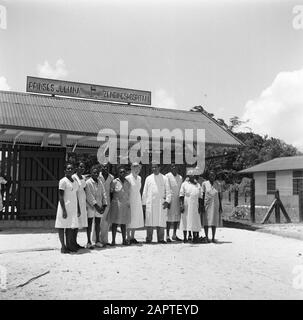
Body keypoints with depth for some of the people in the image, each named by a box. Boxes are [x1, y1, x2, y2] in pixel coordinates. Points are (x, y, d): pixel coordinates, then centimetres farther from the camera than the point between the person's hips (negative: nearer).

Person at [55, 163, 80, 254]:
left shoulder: (75, 182, 13)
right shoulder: (63, 181, -8)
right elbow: (61, 196, -12)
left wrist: (78, 209, 15)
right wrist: (64, 210, -18)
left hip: (73, 207, 7)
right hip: (65, 206, -7)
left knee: (71, 227, 9)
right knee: (62, 226, 0)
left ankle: (69, 245, 16)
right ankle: (63, 246, 6)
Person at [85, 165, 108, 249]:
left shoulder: (100, 183, 10)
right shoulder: (88, 183, -7)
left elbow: (103, 194, 8)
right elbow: (89, 196, -13)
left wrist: (104, 206, -3)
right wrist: (96, 206, -18)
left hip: (99, 207, 5)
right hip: (90, 207, -5)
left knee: (98, 224, 11)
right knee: (90, 224, 2)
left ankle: (97, 241, 20)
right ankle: (89, 242, 9)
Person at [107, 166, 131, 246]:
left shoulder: (127, 183, 9)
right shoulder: (114, 182, -4)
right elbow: (111, 192, 1)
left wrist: (128, 204, 10)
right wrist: (112, 202, 1)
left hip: (125, 205, 4)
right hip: (116, 204, -4)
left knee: (124, 223, 9)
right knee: (115, 223, -1)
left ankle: (124, 240, 15)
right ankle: (113, 240, 5)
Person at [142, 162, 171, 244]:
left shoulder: (164, 178, 8)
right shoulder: (148, 178, 11)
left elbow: (168, 191, 6)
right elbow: (145, 192, 12)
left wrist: (167, 201, -7)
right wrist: (144, 204, 7)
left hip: (161, 203, 0)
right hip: (150, 203, 0)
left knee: (161, 221, -1)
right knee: (150, 221, -2)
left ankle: (160, 239, 6)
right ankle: (149, 238, 5)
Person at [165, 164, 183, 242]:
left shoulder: (180, 177, 15)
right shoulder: (167, 176, -3)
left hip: (178, 200, 6)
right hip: (170, 200, -6)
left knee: (177, 217, 9)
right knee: (169, 218, -5)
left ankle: (174, 235, 20)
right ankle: (167, 236, 3)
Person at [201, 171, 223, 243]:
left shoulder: (216, 185, 8)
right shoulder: (204, 184, 0)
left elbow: (219, 196, 9)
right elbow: (202, 195, -2)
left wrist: (220, 207, 5)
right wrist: (202, 206, -8)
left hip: (215, 205, 2)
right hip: (207, 205, -2)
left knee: (214, 221, 3)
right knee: (206, 221, 0)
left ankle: (213, 238, 8)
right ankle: (207, 237, 8)